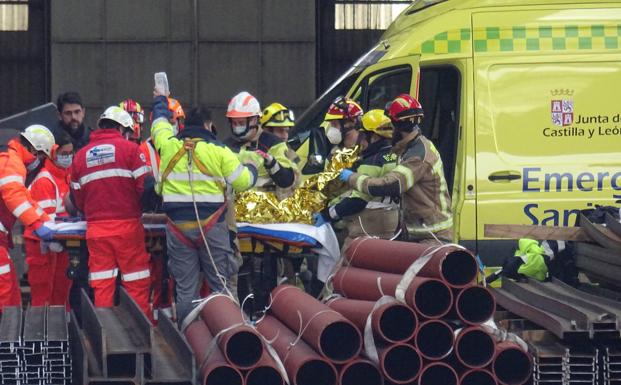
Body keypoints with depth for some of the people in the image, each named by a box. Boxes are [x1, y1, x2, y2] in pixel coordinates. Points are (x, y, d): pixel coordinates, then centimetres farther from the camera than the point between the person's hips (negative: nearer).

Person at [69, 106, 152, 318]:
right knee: (137, 283, 2)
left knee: (101, 285, 5)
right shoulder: (129, 148, -1)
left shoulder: (81, 155, 11)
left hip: (96, 228, 3)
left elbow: (76, 198, 13)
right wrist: (138, 210, 10)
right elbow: (145, 185, -7)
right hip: (127, 226, -3)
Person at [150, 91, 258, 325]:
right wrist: (251, 169, 19)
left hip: (178, 226, 3)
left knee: (185, 288, 6)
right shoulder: (219, 151, -4)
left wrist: (160, 101, 47)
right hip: (211, 225, -3)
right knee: (220, 286, 4)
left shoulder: (168, 145, 5)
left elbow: (160, 122, 26)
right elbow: (242, 181, -3)